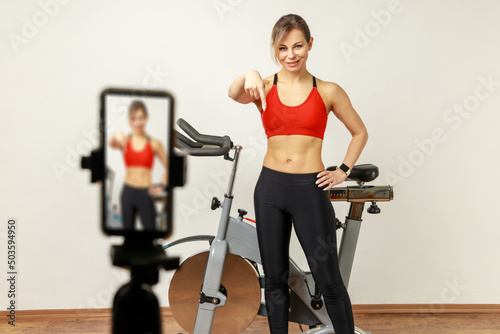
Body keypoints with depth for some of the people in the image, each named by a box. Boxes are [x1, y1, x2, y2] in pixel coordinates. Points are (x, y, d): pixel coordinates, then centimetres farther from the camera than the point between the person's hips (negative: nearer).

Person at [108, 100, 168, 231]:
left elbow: (167, 167, 8)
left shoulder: (154, 144, -2)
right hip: (128, 191, 2)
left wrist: (161, 186, -2)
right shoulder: (125, 141, 2)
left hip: (145, 193, -2)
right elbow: (111, 144, -21)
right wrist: (116, 136, -43)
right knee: (128, 228, 11)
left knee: (150, 229, -2)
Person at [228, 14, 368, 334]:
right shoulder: (265, 88, 3)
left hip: (310, 190, -2)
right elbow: (235, 93, -20)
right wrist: (249, 75, -40)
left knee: (329, 280, 3)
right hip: (270, 187, 2)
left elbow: (360, 132, 12)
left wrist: (343, 171, 4)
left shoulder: (328, 92, 1)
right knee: (275, 278, 12)